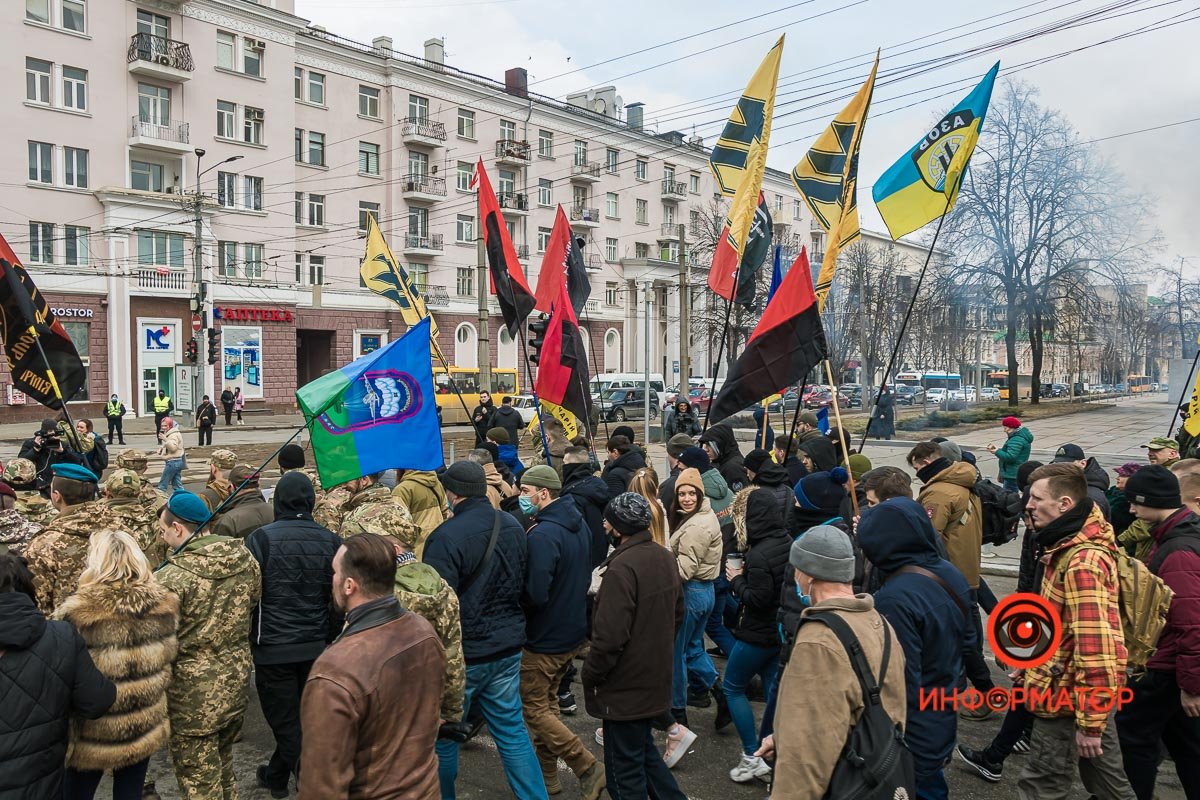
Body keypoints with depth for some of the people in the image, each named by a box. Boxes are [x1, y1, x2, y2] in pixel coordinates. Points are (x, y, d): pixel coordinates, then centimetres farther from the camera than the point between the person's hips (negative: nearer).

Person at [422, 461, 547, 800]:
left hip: (463, 653, -6)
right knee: (512, 730, 15)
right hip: (508, 647, 6)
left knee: (444, 734, 13)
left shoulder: (446, 537, -21)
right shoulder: (513, 527, 0)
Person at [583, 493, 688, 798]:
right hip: (657, 678, 8)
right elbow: (677, 613, 15)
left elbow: (609, 636, -26)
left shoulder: (622, 567, -26)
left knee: (625, 771, 6)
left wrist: (590, 676, -11)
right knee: (644, 750, 24)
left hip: (626, 686, -8)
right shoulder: (665, 557, 3)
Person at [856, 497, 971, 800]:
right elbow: (967, 640, 11)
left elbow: (902, 685, -26)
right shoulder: (952, 575, -3)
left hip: (909, 736, -8)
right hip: (943, 722, 8)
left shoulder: (895, 598, -30)